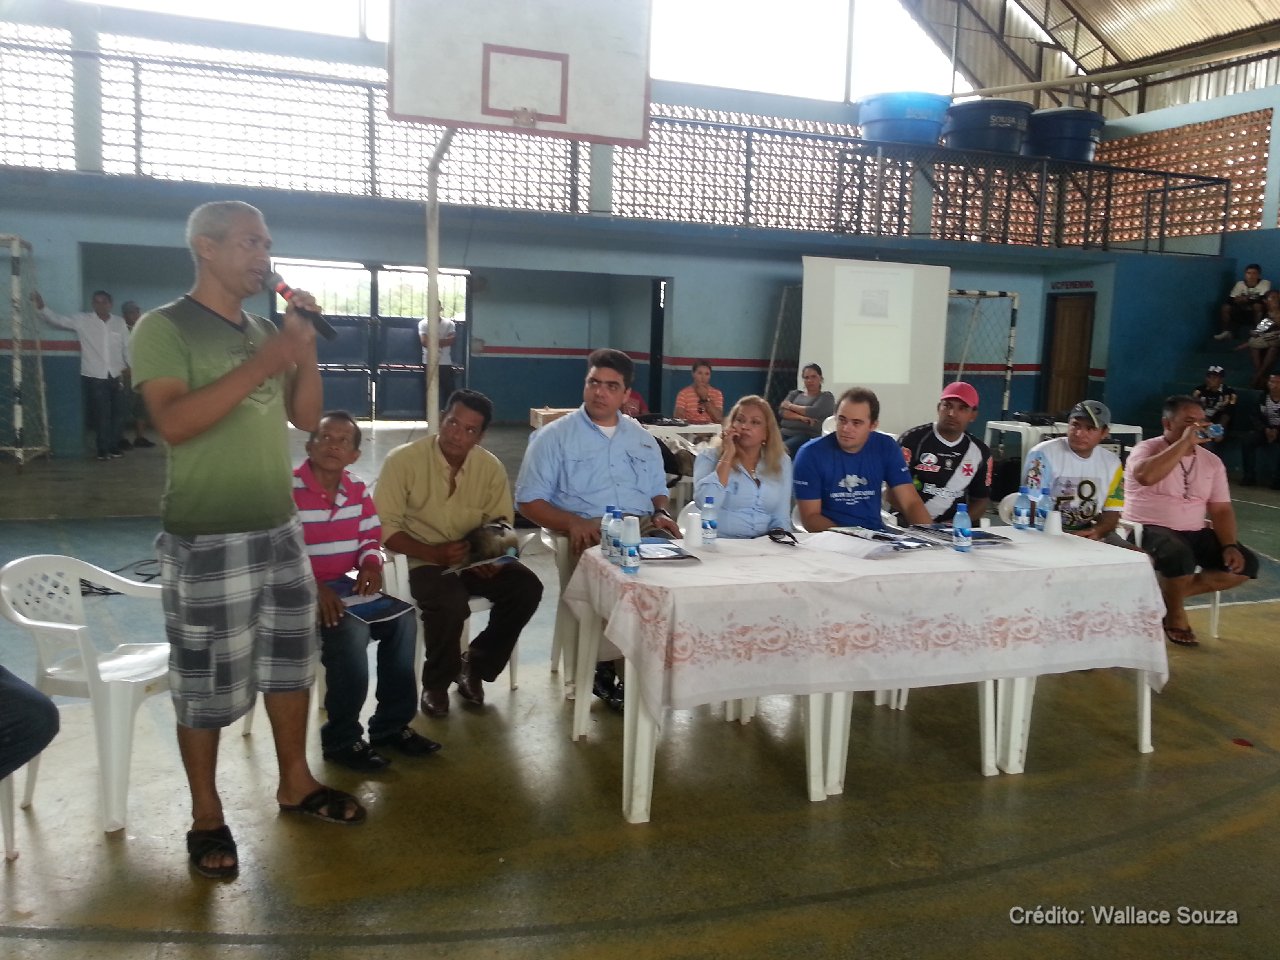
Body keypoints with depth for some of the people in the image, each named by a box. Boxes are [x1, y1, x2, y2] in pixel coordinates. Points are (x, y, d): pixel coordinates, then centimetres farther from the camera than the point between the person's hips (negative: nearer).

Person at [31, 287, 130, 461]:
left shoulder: (119, 322, 5)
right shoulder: (82, 320, -2)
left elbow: (127, 347, 8)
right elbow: (57, 319, -7)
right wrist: (41, 307, -24)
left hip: (116, 376, 3)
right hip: (94, 377, -3)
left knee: (117, 413, 9)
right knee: (100, 414, 1)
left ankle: (114, 447, 23)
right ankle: (102, 449, 14)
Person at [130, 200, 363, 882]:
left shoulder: (265, 331, 12)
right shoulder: (164, 327, -8)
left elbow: (305, 418, 10)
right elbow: (173, 422, -22)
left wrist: (305, 350, -3)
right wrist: (258, 367, -26)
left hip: (281, 529, 7)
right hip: (207, 539, -7)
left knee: (290, 659, 15)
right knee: (206, 683, 2)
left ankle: (295, 783, 30)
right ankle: (206, 816, 18)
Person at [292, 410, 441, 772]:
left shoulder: (358, 490, 7)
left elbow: (371, 537, 14)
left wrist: (370, 566, -9)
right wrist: (313, 587, -30)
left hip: (344, 586, 7)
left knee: (401, 619, -12)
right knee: (350, 631, -31)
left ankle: (391, 724, 1)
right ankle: (341, 739, -12)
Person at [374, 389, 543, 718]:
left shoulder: (491, 467, -2)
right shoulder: (403, 460, -13)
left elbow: (502, 522, 5)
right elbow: (385, 528, -15)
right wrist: (436, 553, -28)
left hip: (475, 559, 4)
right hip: (422, 560, -4)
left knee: (527, 587, -20)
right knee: (451, 603, -34)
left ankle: (476, 666, 4)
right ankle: (436, 683, -2)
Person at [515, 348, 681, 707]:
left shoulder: (642, 438, 22)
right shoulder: (554, 436, 7)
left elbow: (658, 490, 26)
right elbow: (528, 500, 2)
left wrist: (662, 514, 2)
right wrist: (572, 522, -15)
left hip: (643, 528, 4)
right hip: (589, 532, -4)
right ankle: (606, 667, -12)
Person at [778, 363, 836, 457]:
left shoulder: (826, 396, 12)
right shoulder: (795, 394, 24)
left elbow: (813, 412, -7)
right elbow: (782, 411, 8)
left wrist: (790, 406, 5)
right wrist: (801, 417, -10)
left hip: (808, 436, -4)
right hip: (785, 433, 4)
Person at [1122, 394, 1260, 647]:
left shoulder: (1212, 461, 9)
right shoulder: (1147, 449, -8)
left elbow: (1221, 510, 8)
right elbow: (1146, 476, -33)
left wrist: (1229, 546, -9)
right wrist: (1185, 442, -26)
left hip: (1194, 533, 7)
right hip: (1149, 530, -7)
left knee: (1245, 563, -8)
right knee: (1180, 556, -36)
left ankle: (1168, 595, -2)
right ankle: (1175, 614, -6)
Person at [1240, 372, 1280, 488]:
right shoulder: (1263, 398, 4)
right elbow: (1257, 417, 2)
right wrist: (1266, 430, -16)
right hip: (1266, 429, 4)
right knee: (1247, 442, -23)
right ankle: (1250, 476, -17)